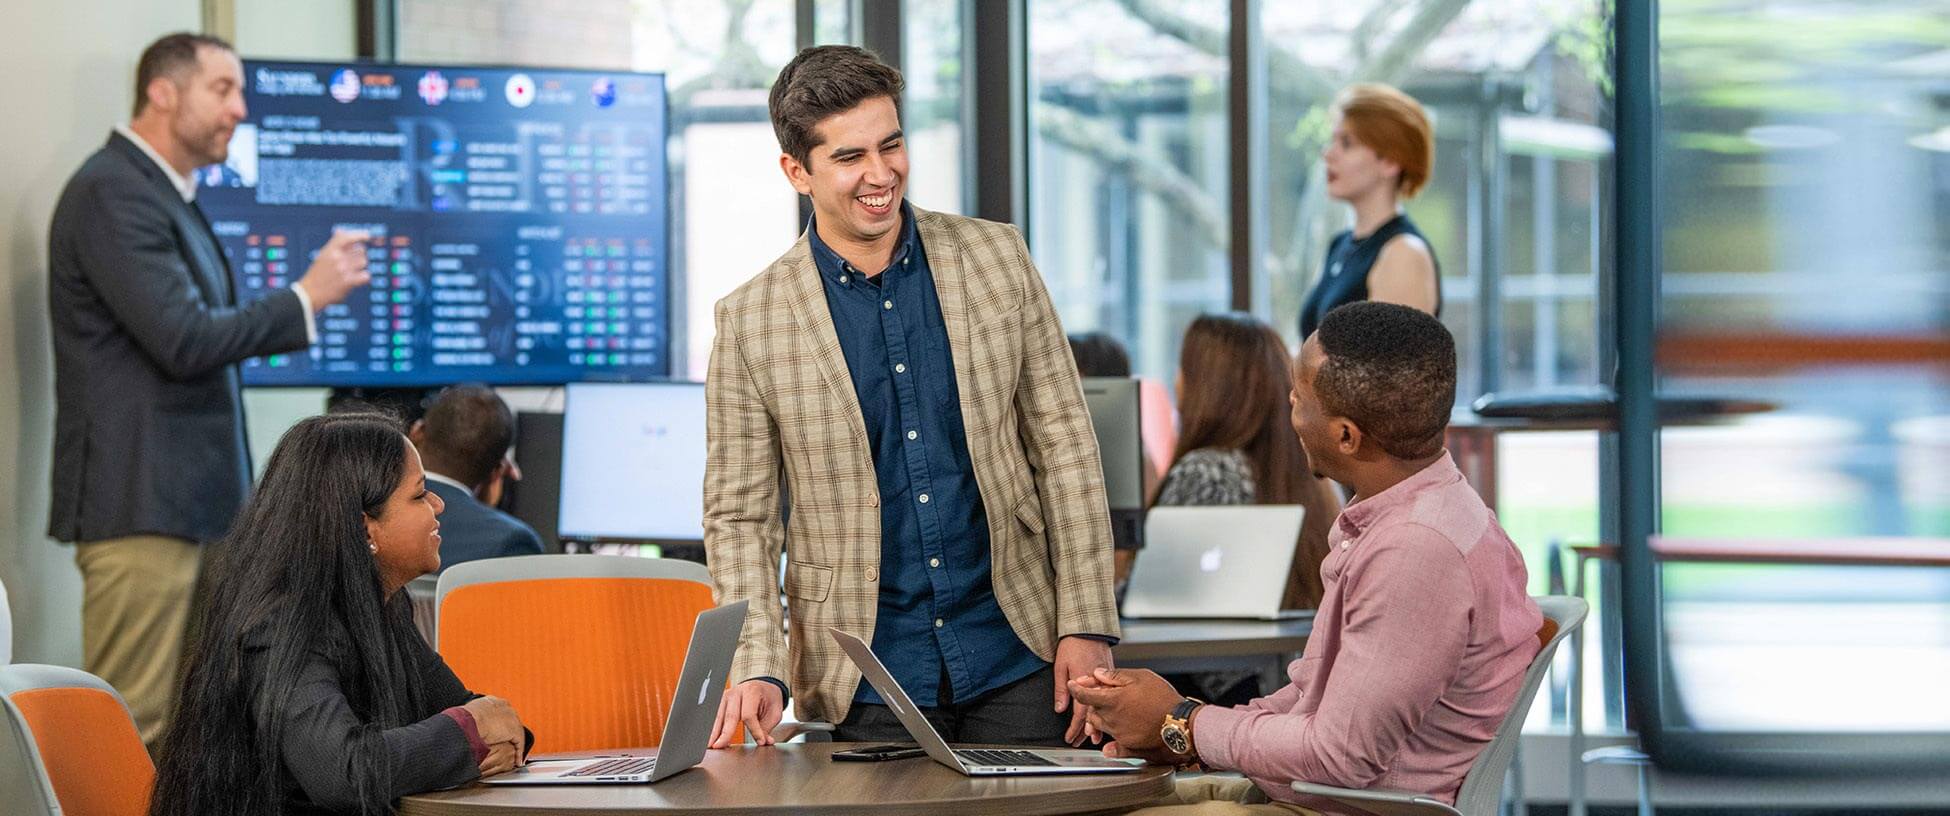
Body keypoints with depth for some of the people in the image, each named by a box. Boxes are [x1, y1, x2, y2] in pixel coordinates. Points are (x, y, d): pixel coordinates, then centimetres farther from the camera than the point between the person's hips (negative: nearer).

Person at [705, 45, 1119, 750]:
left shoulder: (996, 259, 2)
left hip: (1015, 663, 1)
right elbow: (739, 516, 0)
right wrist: (758, 670, -14)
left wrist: (1087, 626, -2)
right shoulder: (751, 321, -3)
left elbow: (1063, 446, 4)